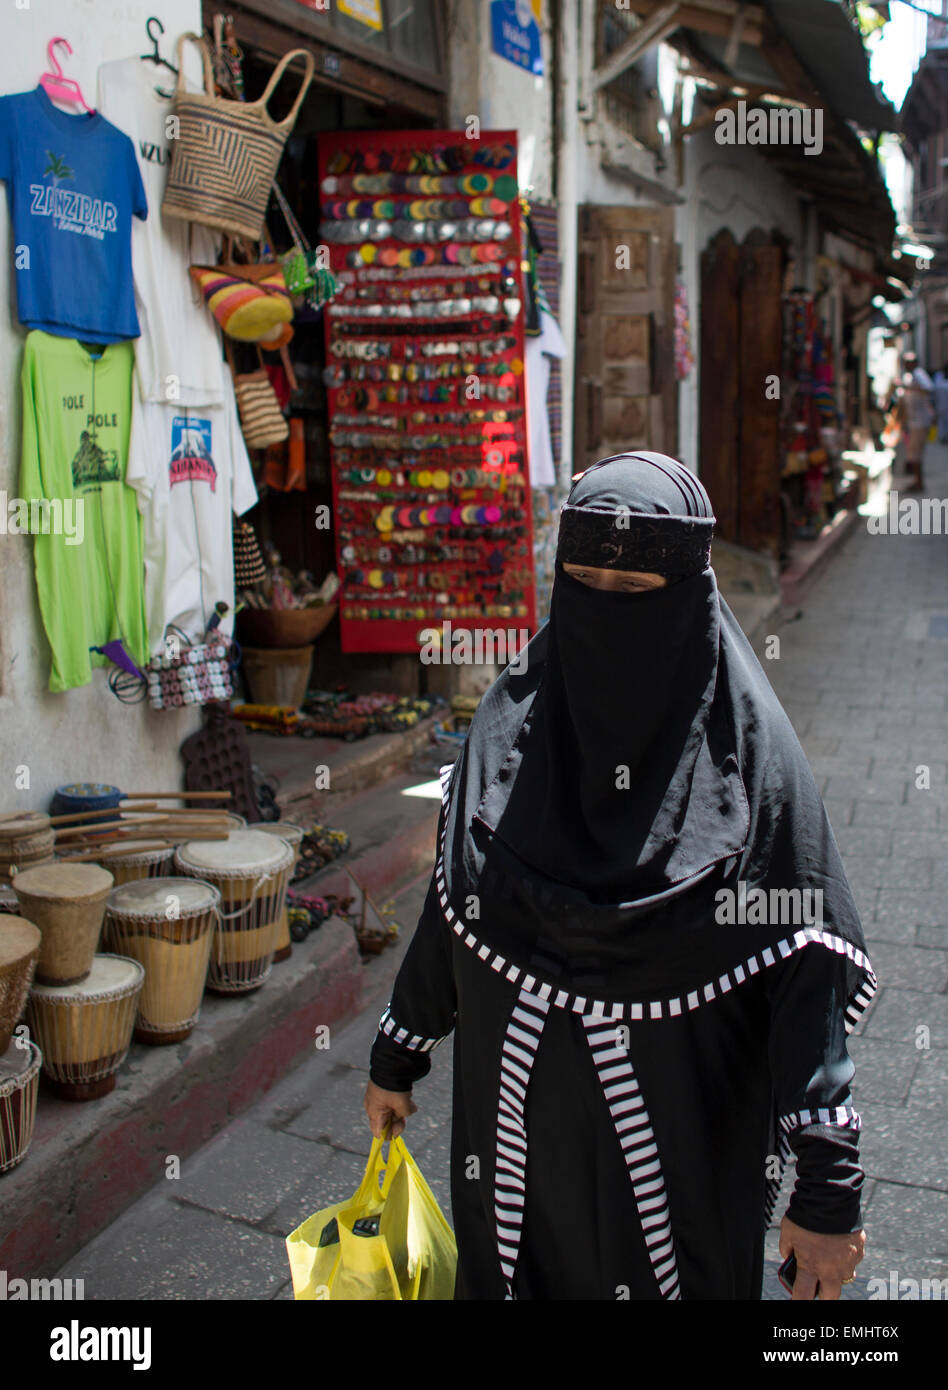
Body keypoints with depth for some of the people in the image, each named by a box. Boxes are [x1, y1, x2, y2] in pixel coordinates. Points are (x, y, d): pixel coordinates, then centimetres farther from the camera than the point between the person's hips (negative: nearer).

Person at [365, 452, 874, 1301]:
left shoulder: (746, 745, -16)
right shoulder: (513, 718, -6)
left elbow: (811, 973, -16)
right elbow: (453, 905, 3)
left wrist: (829, 1185, -18)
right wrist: (399, 1056, 10)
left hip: (679, 1136, -3)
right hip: (521, 1125, 3)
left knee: (674, 1276, 16)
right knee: (508, 1268, 20)